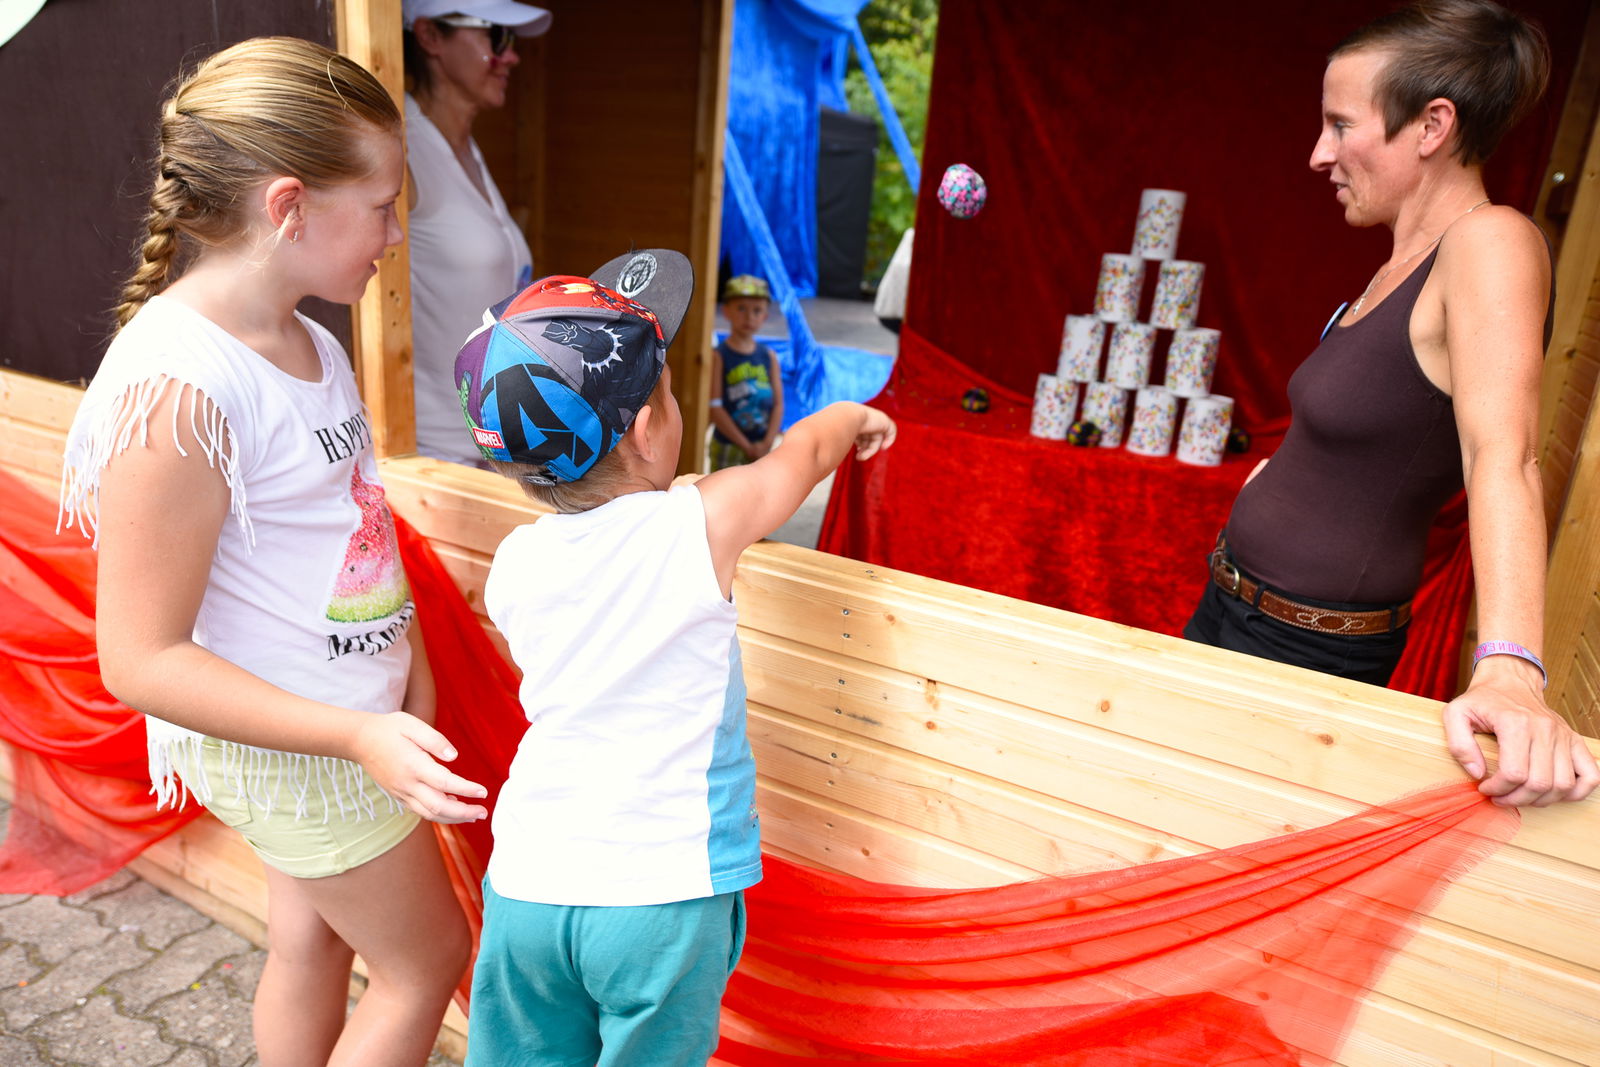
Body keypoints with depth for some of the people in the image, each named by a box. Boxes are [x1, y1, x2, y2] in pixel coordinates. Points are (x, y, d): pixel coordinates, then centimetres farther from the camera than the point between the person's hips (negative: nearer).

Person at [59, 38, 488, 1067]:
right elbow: (143, 659, -24)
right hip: (286, 742, -8)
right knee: (427, 958, 10)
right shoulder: (175, 387, -26)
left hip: (344, 715, 8)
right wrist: (358, 736, -31)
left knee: (309, 942, 23)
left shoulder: (310, 344, 2)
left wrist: (405, 652, 7)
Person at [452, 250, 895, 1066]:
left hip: (527, 884, 4)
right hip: (664, 895, -3)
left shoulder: (512, 566, -3)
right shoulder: (700, 526, -14)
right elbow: (803, 452, 4)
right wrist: (852, 416, 25)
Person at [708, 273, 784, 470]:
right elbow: (714, 407, -14)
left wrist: (767, 442, -12)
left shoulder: (769, 357, 5)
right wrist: (746, 445, -14)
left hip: (761, 448, 5)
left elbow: (778, 403, 2)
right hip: (727, 447, -5)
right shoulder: (718, 356, -9)